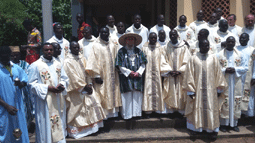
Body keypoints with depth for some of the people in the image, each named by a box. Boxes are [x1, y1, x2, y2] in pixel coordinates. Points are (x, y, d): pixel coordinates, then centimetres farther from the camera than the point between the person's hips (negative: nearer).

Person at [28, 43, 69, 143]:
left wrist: (61, 85, -9)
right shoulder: (35, 65, -5)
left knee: (60, 122, 12)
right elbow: (32, 84, -7)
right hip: (44, 100, -5)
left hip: (58, 99, 5)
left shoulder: (58, 64, 11)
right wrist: (48, 88, -17)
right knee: (46, 124, 0)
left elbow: (65, 79, 13)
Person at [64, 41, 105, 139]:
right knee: (77, 109, 0)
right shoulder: (68, 61, -12)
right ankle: (76, 130, 14)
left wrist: (89, 84, -1)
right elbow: (73, 77, -17)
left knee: (93, 102, 2)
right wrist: (84, 87, -15)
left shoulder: (82, 58, 9)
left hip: (85, 87, 7)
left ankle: (91, 127, 15)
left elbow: (87, 72, 10)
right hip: (76, 90, -7)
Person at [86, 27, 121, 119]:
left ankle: (113, 112, 18)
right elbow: (93, 61, -9)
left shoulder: (113, 45, 11)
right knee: (103, 95, -2)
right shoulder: (96, 46, -3)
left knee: (113, 92, 8)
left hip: (113, 75, 5)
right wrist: (96, 75, -14)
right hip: (102, 76, -4)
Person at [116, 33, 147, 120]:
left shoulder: (138, 51, 12)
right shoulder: (121, 51, 3)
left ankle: (136, 113, 13)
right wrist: (129, 72, -10)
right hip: (126, 77, -3)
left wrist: (138, 72, -7)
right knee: (127, 96, -2)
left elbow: (143, 64, 8)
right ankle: (127, 114, 5)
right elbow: (120, 66, -3)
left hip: (138, 77, 3)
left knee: (137, 95, 4)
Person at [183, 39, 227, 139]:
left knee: (211, 109, 6)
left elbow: (218, 74, 5)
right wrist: (190, 90, -7)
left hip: (211, 90, 1)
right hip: (197, 89, -1)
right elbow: (189, 75, -3)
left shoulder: (213, 58, 2)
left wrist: (219, 89, 4)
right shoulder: (193, 58, -3)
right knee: (196, 108, 9)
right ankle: (196, 127, 26)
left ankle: (213, 129, 19)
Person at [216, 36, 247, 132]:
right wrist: (225, 70, -17)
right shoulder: (220, 55, 2)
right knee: (224, 102, -1)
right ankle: (223, 123, 10)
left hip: (236, 82, 2)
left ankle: (234, 123, 18)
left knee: (235, 102, 6)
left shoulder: (239, 55, 9)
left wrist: (235, 69, -12)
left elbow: (244, 68, 6)